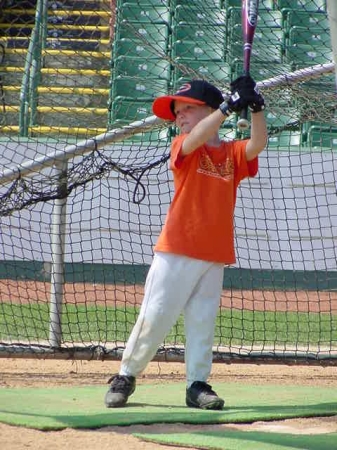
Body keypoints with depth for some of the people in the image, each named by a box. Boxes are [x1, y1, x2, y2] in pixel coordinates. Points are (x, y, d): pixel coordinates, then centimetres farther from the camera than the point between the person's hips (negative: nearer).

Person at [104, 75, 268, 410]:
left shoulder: (233, 153, 9)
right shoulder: (183, 147, 1)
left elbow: (257, 144, -11)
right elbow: (197, 138, -21)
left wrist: (256, 107, -26)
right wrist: (230, 105, -31)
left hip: (214, 255, 3)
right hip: (177, 251, -3)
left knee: (203, 322, 4)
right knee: (155, 317, -1)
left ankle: (197, 384, 9)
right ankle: (126, 376, 10)